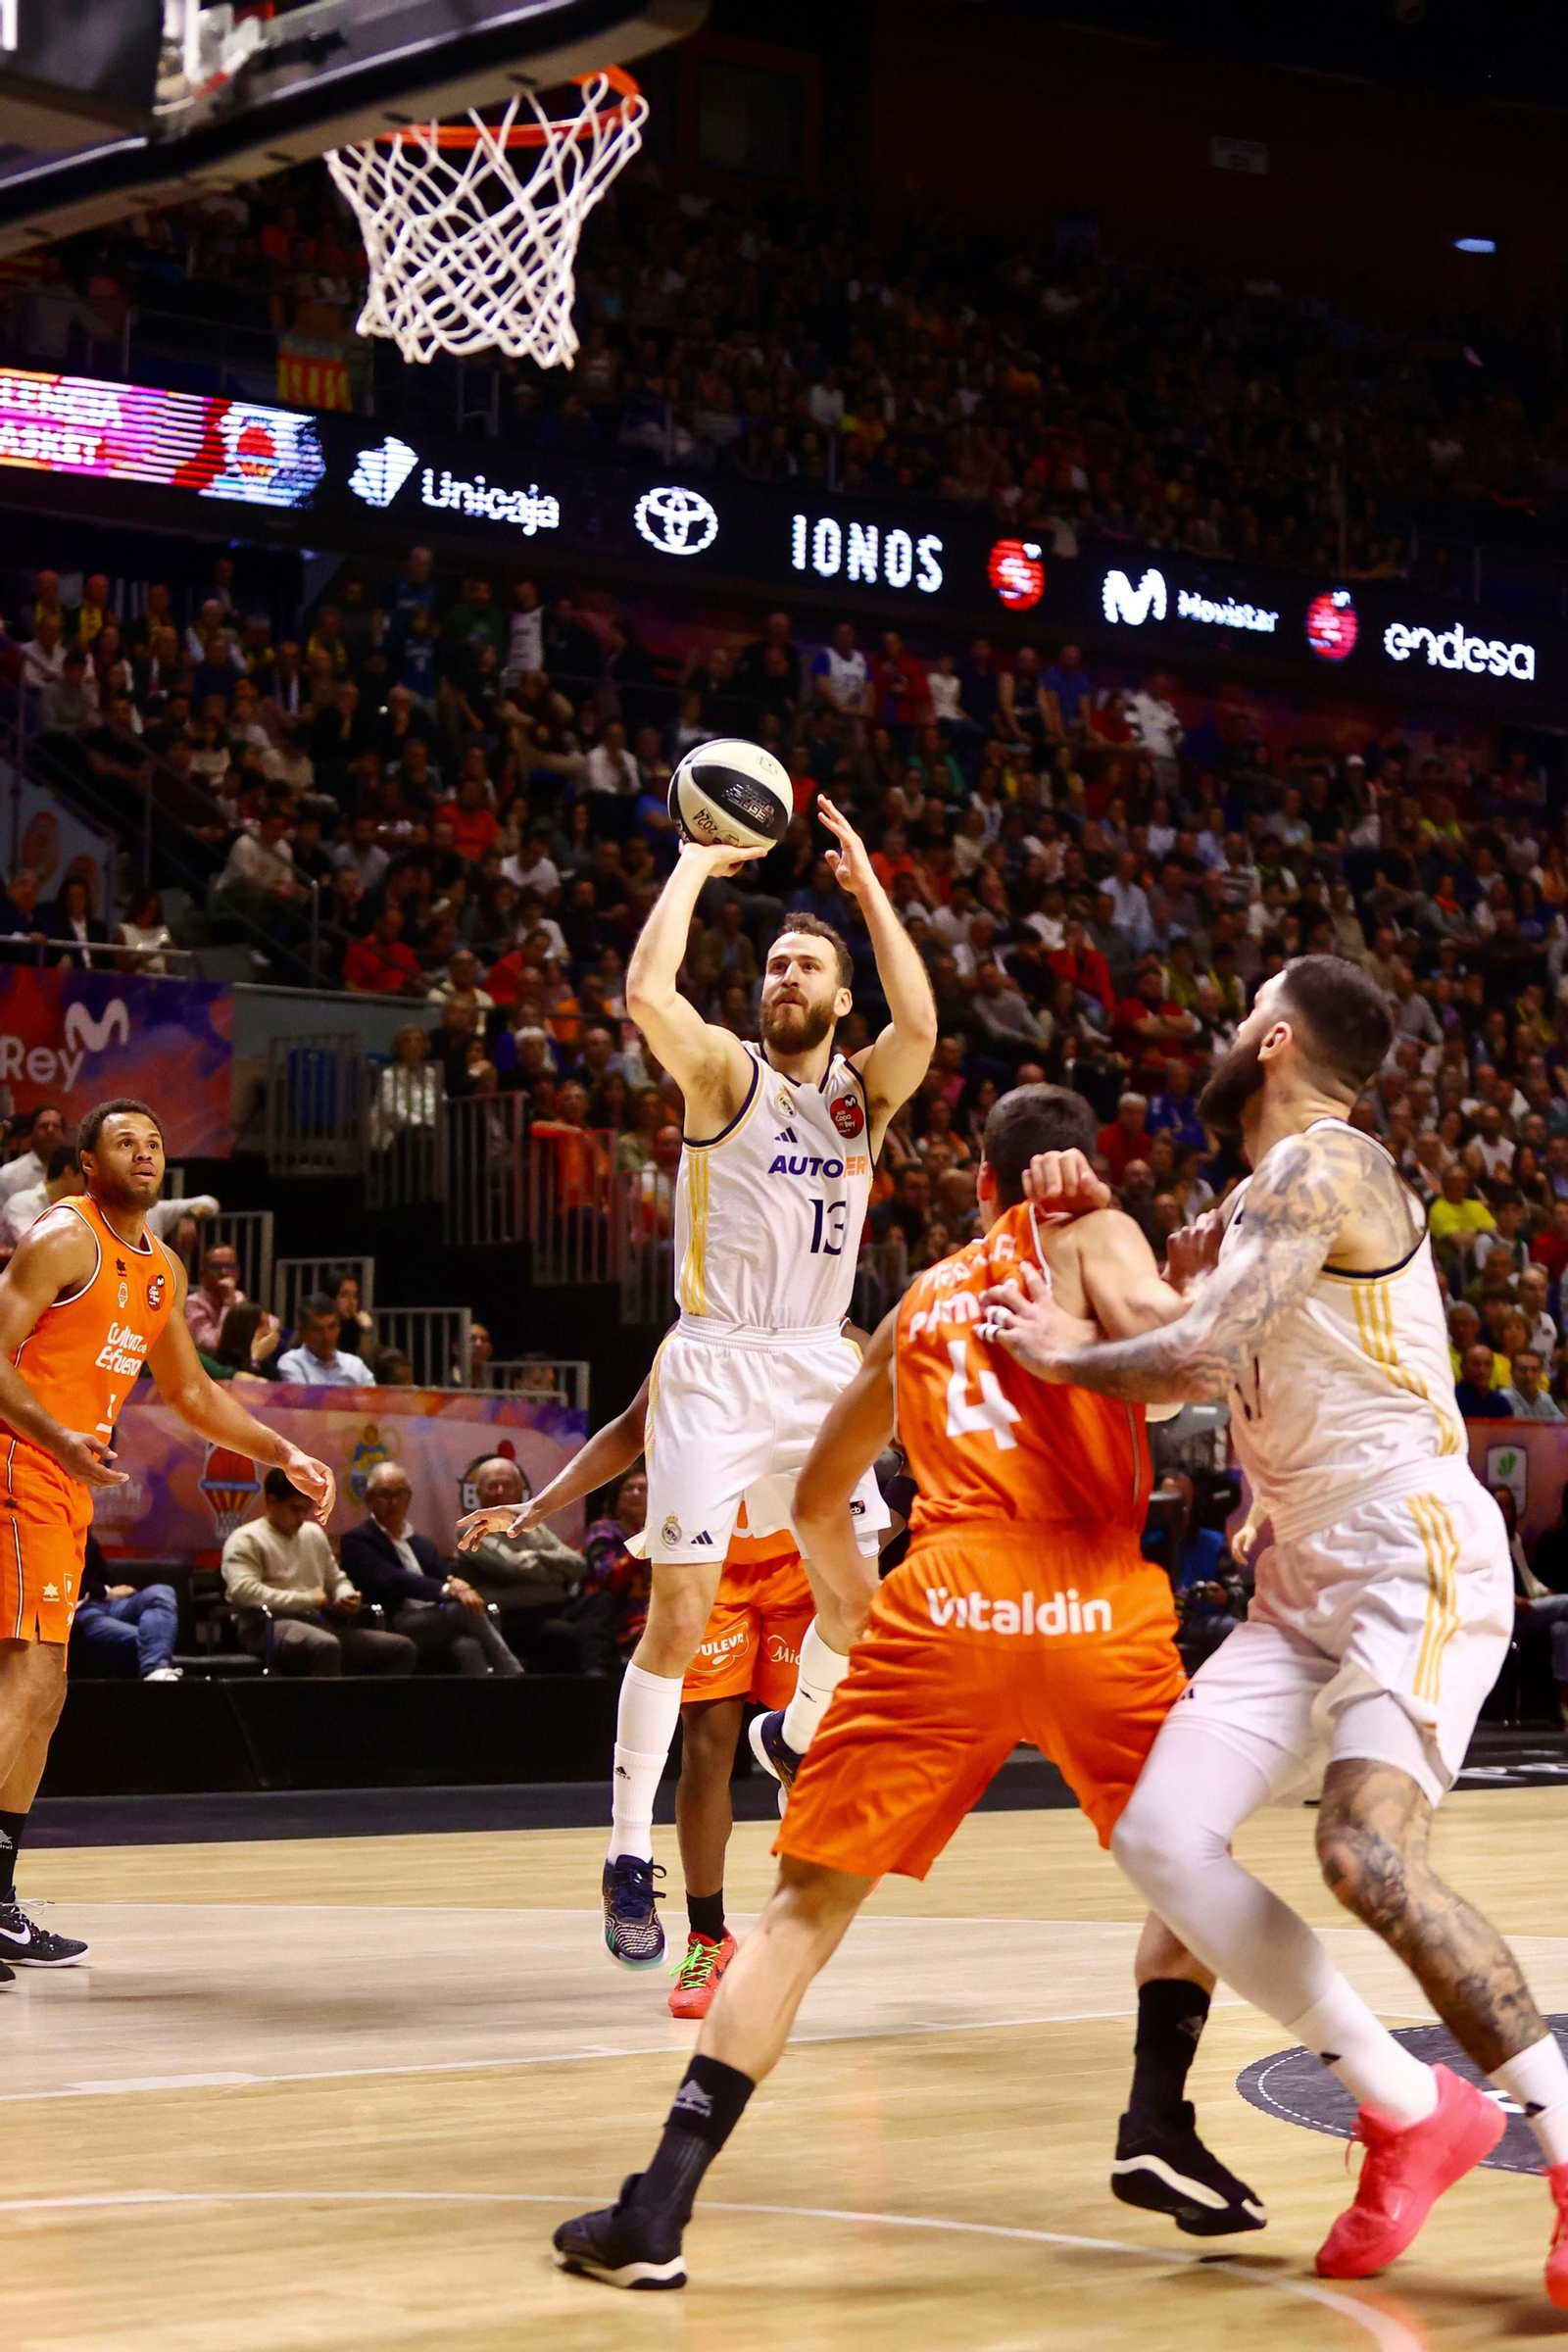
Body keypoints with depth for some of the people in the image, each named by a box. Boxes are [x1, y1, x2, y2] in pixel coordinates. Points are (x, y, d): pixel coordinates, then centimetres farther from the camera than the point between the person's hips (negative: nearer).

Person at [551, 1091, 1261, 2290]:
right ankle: (1158, 2124, 10)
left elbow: (819, 1500, 36)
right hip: (1097, 1607, -2)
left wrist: (871, 1622, 47)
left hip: (945, 1607, 2)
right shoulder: (1093, 1236, 13)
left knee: (810, 1902, 6)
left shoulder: (924, 1300, 26)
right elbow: (1168, 1342, -12)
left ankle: (656, 2212, -2)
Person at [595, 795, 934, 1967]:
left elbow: (919, 1025, -16)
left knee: (864, 1590, 5)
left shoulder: (865, 1090, 7)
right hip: (716, 1368, -4)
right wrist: (694, 869, -12)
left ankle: (795, 1736, 37)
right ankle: (631, 1857, -3)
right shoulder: (726, 1073, -2)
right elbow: (648, 995, -23)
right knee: (680, 1612, -10)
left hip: (820, 1366, 4)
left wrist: (869, 887, -14)